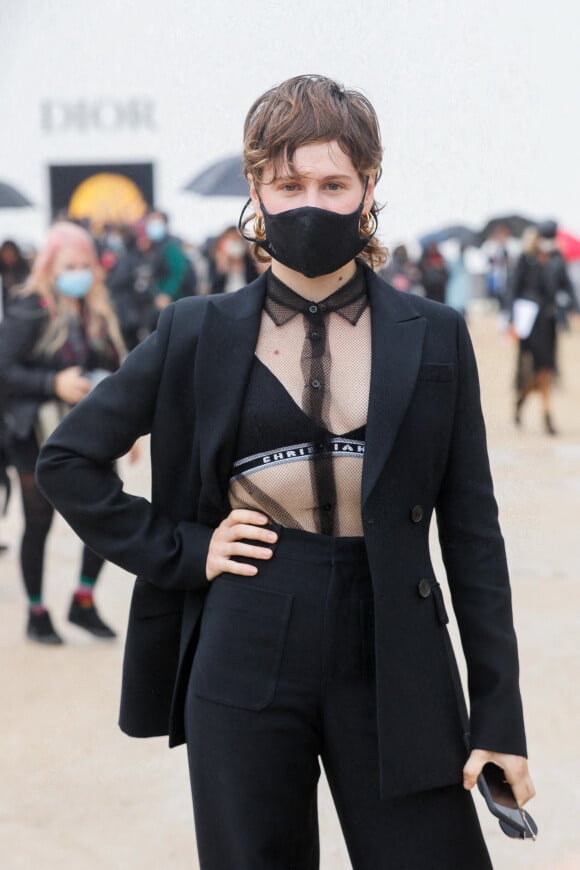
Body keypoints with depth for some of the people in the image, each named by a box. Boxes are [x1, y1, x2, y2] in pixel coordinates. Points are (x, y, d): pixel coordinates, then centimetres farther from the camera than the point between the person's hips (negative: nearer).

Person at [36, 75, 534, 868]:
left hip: (391, 661, 0)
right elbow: (66, 459, 10)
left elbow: (472, 530, 3)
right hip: (246, 661, 0)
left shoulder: (434, 338, 4)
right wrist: (181, 551, -2)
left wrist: (499, 712, -1)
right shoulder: (200, 335, 3)